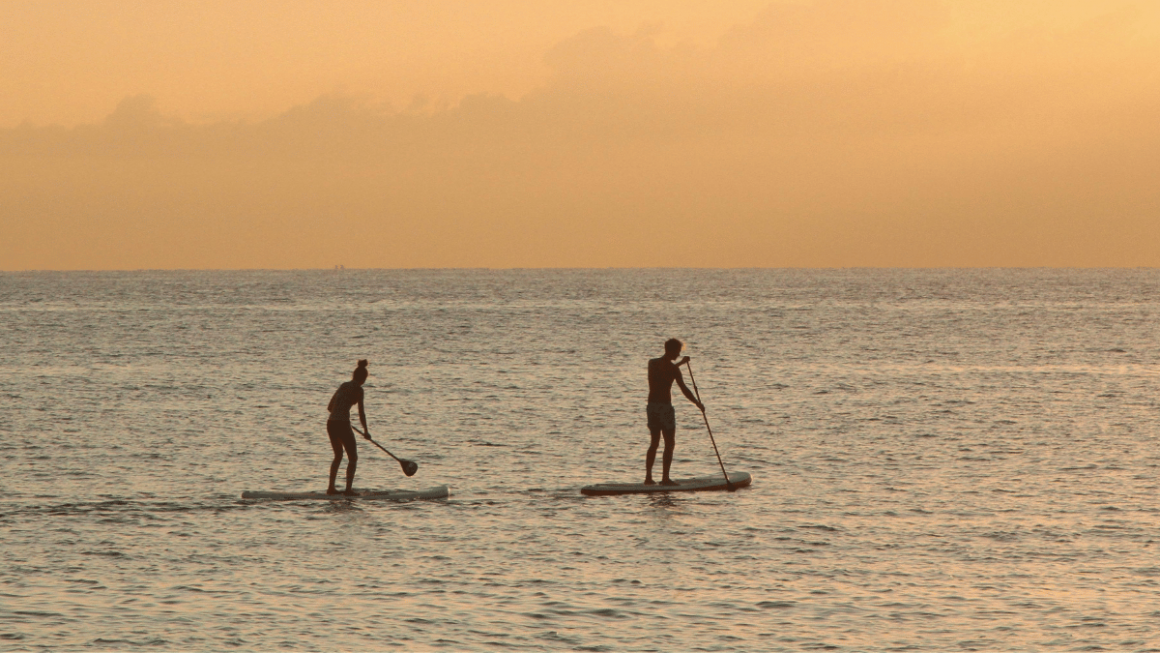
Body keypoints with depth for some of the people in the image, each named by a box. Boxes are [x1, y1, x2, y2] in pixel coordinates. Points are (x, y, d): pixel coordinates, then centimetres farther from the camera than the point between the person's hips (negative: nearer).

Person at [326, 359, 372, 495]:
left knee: (338, 456, 22)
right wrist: (366, 431, 5)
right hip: (343, 424, -7)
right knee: (353, 457, 5)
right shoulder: (358, 389, -4)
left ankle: (331, 487, 20)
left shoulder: (343, 386, 16)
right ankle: (348, 489, -4)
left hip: (331, 423, 7)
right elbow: (361, 412, -6)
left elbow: (330, 407, 23)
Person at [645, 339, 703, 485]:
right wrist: (698, 403, -2)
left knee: (654, 443, 14)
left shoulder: (652, 363, 9)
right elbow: (684, 389, -13)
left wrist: (680, 363, 35)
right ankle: (665, 478, -2)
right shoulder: (673, 368, -12)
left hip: (652, 406, 7)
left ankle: (648, 477, 12)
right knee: (669, 444, 1)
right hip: (665, 407, -7)